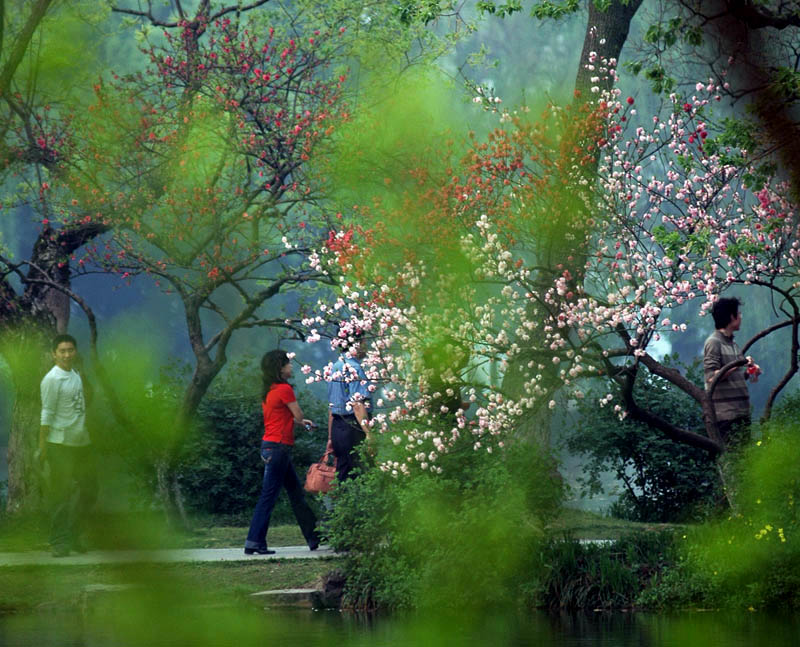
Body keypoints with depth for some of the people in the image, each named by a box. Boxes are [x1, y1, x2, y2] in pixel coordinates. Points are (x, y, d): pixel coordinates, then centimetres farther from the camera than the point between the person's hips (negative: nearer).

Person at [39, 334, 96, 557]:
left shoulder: (76, 375, 11)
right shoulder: (52, 379, -11)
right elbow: (47, 414, -13)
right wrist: (42, 446, -14)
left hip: (81, 443, 8)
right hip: (60, 444, -8)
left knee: (89, 489, 13)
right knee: (60, 494, -3)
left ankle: (76, 535, 25)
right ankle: (60, 542, 2)